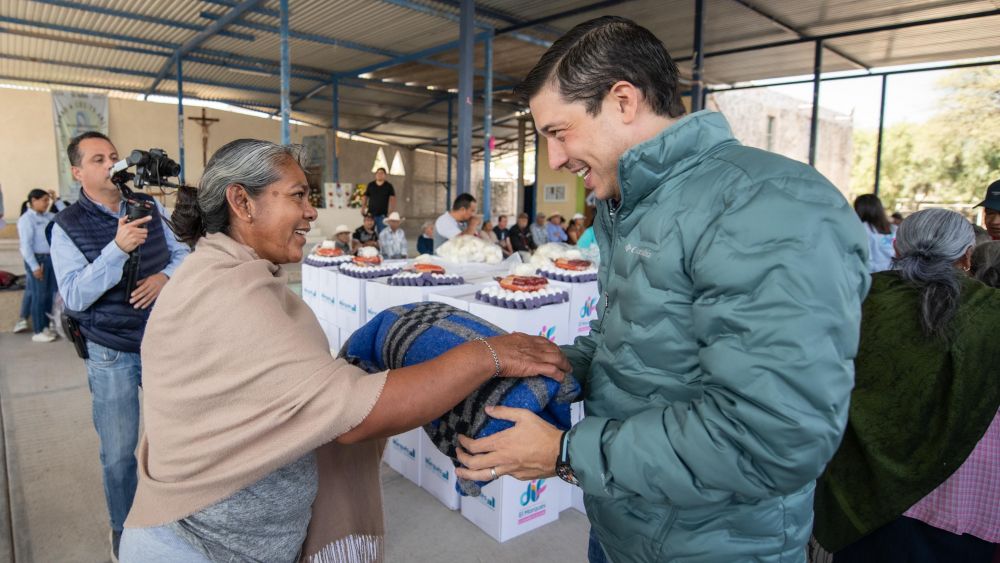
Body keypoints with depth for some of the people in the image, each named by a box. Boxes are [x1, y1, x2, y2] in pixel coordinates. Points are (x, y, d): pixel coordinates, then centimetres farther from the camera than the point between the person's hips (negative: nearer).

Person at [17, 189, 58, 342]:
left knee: (50, 293, 12)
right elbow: (26, 245, -16)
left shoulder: (47, 216, 12)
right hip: (37, 259, -8)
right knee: (38, 295, -3)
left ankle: (45, 326, 24)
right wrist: (34, 266, -20)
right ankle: (38, 332, 5)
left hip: (51, 258, 8)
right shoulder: (27, 219, -11)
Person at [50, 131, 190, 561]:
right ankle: (123, 527, 34)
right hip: (111, 353, -3)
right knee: (119, 452, 8)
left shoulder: (150, 206, 1)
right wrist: (119, 248, -30)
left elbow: (182, 253, 6)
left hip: (163, 340, 3)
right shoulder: (67, 226, -9)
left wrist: (165, 276, -16)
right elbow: (74, 296, -18)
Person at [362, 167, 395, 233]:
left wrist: (391, 211, -13)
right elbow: (365, 197, 11)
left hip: (382, 214, -2)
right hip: (370, 213, 2)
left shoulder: (388, 186, 2)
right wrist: (363, 208, 3)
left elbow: (392, 199, -3)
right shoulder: (370, 185, 8)